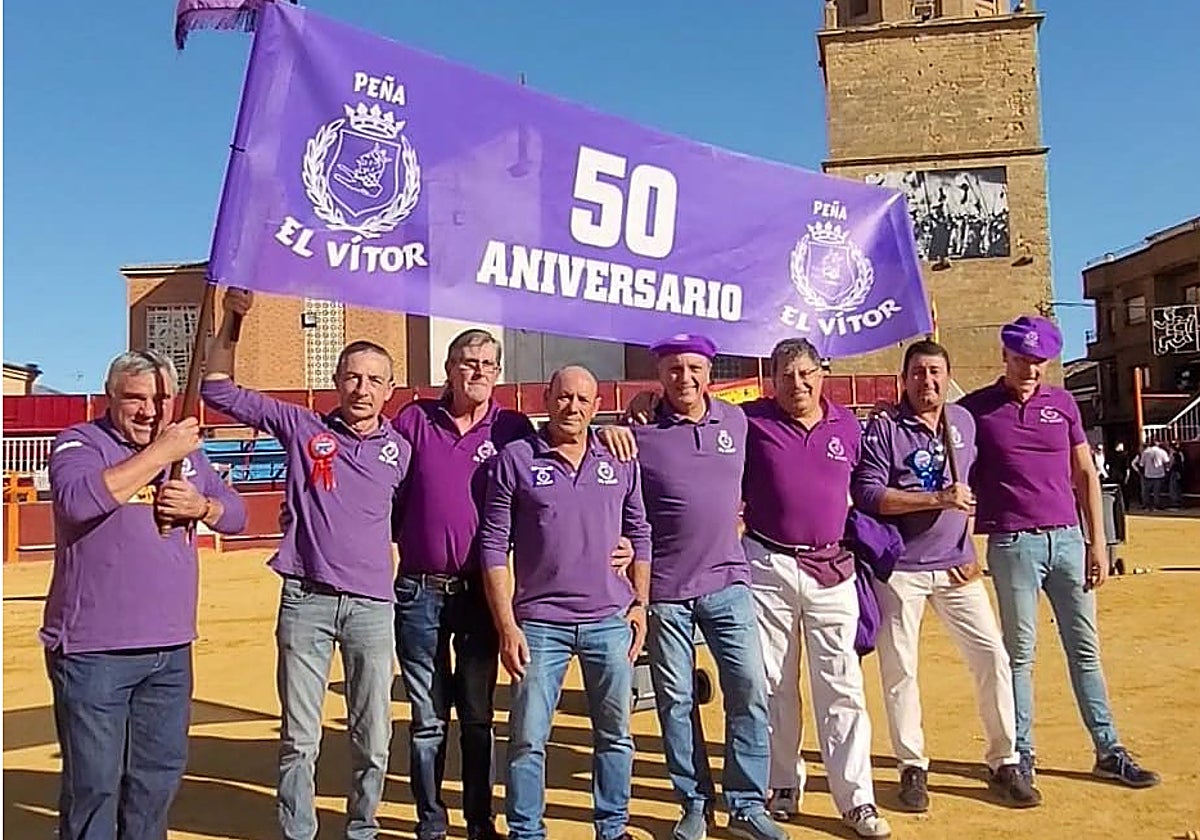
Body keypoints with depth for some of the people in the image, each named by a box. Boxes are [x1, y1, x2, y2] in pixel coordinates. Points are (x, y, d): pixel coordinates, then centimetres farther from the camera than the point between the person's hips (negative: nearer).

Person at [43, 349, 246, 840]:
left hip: (170, 648, 6)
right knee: (93, 781, 4)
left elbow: (236, 515, 12)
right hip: (94, 651, -6)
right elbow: (78, 499, -27)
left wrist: (202, 506, -10)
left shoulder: (187, 450, 12)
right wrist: (160, 453, -23)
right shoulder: (81, 443, -6)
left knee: (161, 773, 17)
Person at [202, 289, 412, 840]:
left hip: (372, 605, 1)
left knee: (372, 737, 9)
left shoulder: (400, 449, 5)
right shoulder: (301, 428, 3)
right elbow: (218, 390, 5)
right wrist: (232, 320, -3)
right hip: (305, 599, -1)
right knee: (299, 737, 7)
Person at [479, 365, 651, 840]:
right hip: (540, 622, -2)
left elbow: (640, 533, 13)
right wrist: (506, 625, -7)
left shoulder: (620, 461, 6)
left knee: (615, 733, 12)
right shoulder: (515, 459, -3)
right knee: (528, 737, 4)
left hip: (610, 621, 3)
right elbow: (493, 545, -3)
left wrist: (640, 604, 7)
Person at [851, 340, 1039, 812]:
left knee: (993, 658, 1)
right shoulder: (883, 429, -7)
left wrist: (969, 547, 10)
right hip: (900, 570, -4)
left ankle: (1004, 764, 16)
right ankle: (912, 768, 17)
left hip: (956, 566, 4)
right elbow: (868, 495, -15)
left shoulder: (964, 422, 9)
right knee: (899, 670, 2)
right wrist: (938, 498, -20)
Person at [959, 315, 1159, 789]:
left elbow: (1085, 474, 11)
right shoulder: (976, 408, -2)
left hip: (1068, 539, 4)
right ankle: (1020, 757, 13)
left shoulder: (1062, 403, 9)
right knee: (1019, 653, 3)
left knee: (1085, 649, 11)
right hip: (1013, 544, -4)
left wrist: (1098, 542, 6)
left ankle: (1109, 752, 21)